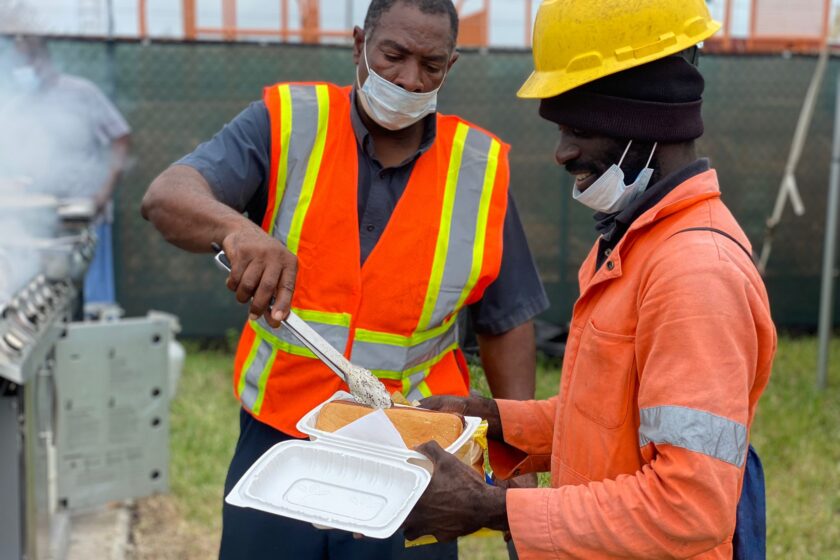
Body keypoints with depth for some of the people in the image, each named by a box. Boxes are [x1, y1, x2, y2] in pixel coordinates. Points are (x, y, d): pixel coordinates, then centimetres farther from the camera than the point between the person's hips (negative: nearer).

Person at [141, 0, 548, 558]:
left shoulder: (481, 171, -1)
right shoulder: (285, 124, -5)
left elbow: (507, 322, 5)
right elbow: (168, 197, -19)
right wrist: (237, 228, -41)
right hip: (277, 443, 0)